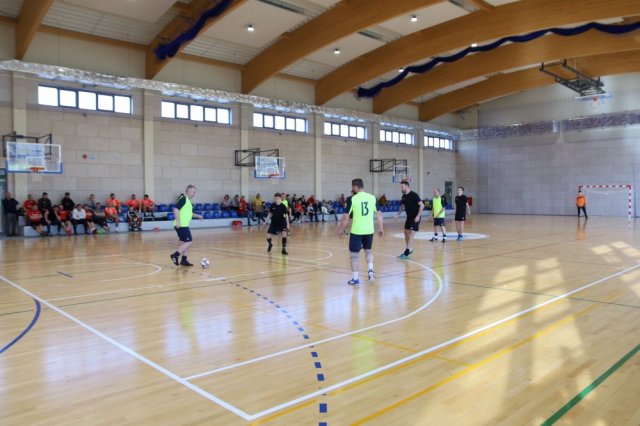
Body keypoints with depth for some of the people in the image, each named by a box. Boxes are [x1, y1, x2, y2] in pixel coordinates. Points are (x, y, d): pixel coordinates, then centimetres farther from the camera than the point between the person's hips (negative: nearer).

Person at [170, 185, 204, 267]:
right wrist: (178, 221, -27)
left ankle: (184, 260, 16)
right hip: (181, 225, -10)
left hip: (184, 225, 10)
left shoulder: (188, 200, 18)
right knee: (189, 241, -9)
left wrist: (197, 216, 25)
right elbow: (176, 209, -22)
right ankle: (175, 255, -5)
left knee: (185, 242, 11)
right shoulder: (183, 198, -12)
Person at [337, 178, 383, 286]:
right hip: (369, 230, 4)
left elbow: (345, 217, -8)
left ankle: (355, 279, 11)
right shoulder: (372, 197, 2)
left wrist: (340, 229, 4)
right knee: (368, 250, 26)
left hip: (356, 231, -4)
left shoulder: (352, 199, -10)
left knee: (355, 254, 8)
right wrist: (380, 228, 16)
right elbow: (379, 214, 6)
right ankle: (371, 270, 9)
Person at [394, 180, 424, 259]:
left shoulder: (413, 195, -17)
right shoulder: (404, 196, 6)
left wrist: (418, 216, -26)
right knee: (406, 232, 13)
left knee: (411, 233, -11)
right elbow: (403, 206, 20)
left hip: (415, 217, -8)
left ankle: (407, 253, -12)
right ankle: (409, 249, 28)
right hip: (409, 217, 8)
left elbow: (422, 205, -20)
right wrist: (397, 214, 9)